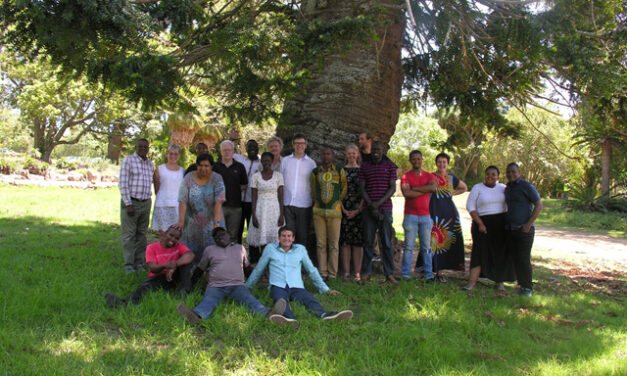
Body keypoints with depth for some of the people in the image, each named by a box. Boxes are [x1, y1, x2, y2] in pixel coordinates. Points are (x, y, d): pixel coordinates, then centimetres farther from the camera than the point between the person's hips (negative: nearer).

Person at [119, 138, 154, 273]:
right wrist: (128, 204, -14)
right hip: (131, 202, -5)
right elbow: (123, 184, -8)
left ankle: (139, 263, 14)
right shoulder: (128, 160, -4)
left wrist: (149, 203, 14)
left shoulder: (150, 164, 13)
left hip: (146, 203, 5)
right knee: (129, 235, -2)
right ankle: (128, 264, 4)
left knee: (142, 234, 8)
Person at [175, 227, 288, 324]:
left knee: (249, 299, -31)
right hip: (215, 286, -1)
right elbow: (200, 268, 28)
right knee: (208, 300, -35)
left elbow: (247, 265, 36)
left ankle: (268, 314, -60)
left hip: (237, 285, 1)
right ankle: (197, 315, -68)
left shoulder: (240, 248, 27)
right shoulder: (209, 250, 22)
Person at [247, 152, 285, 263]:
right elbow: (254, 197, 3)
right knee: (261, 240, -3)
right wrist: (254, 215, -5)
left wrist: (281, 215, -4)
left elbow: (281, 197, 3)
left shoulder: (278, 176, 4)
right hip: (260, 209, 0)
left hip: (274, 209, 0)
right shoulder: (256, 176, 5)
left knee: (274, 239, -4)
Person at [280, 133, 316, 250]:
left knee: (302, 235, 6)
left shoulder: (311, 163, 6)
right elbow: (280, 181, 8)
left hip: (304, 205, 0)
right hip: (287, 203, 0)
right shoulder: (285, 160, 8)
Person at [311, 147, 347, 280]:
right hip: (319, 211, 1)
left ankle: (332, 273, 8)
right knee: (320, 243, 3)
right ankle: (322, 273, 11)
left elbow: (344, 189, 14)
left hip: (334, 211, -1)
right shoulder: (315, 172, 7)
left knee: (334, 244, 1)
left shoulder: (340, 171, 4)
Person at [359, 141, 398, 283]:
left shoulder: (390, 165, 7)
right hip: (369, 209, 1)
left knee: (386, 241, 1)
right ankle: (367, 272, 8)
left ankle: (389, 273, 6)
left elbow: (393, 188, 1)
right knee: (368, 241, 2)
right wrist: (371, 205, -7)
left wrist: (379, 203, -11)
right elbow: (362, 188, 6)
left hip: (385, 207, -1)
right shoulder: (364, 166, 11)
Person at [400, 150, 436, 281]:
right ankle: (405, 275, 2)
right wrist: (425, 190, -6)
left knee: (426, 247, 6)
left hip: (426, 215, 3)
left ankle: (429, 274, 12)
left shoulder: (429, 176, 12)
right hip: (410, 215, -3)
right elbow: (406, 193, -13)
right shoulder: (406, 176, 3)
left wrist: (414, 188, -9)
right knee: (409, 246, -3)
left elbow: (433, 187, -10)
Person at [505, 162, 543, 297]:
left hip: (524, 230, -7)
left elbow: (539, 205, -9)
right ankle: (522, 285, 15)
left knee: (524, 259, -7)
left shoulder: (527, 186, -7)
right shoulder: (507, 189, 15)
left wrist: (529, 224, -16)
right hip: (511, 230, 7)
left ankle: (528, 288, 3)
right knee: (516, 259, 7)